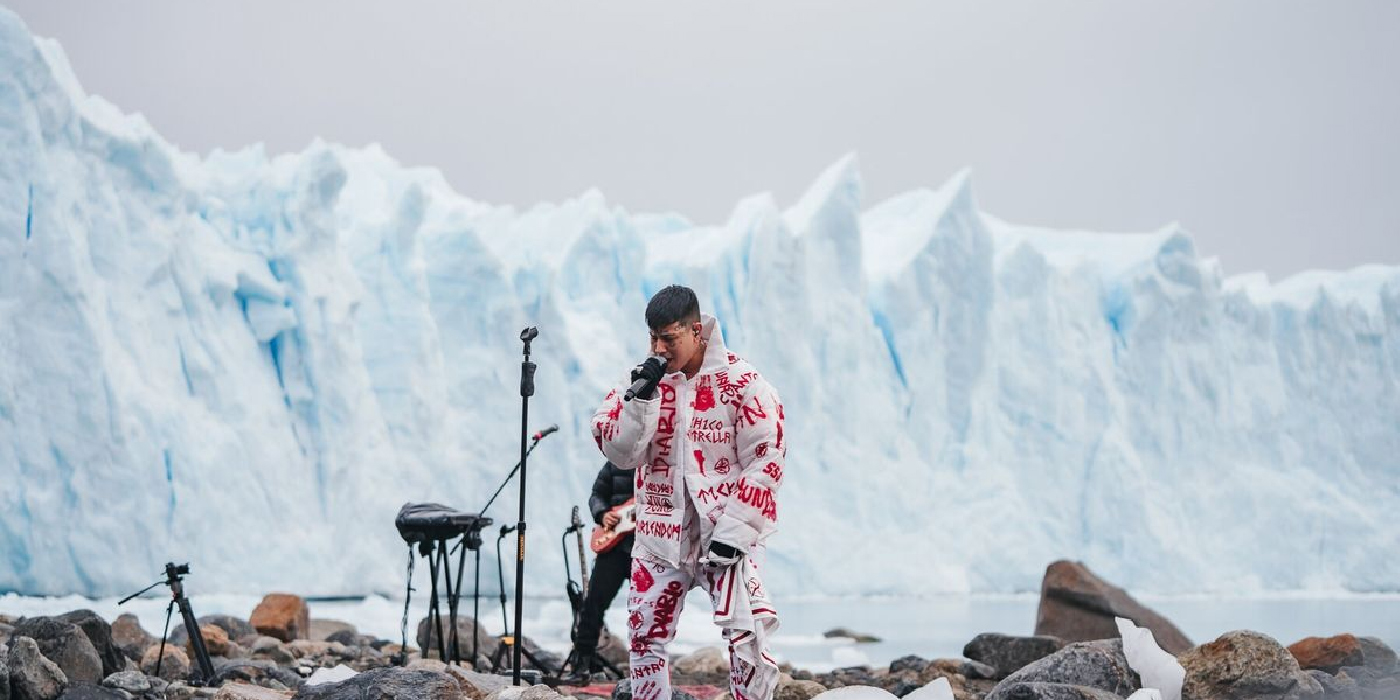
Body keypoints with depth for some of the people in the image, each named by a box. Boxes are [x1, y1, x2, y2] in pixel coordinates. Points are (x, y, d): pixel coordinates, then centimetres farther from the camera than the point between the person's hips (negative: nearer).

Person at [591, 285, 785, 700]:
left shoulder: (741, 381, -8)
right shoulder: (643, 379, 4)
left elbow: (765, 459, -8)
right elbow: (619, 454, -3)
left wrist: (735, 529, -13)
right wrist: (640, 399, -17)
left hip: (724, 531, -4)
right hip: (661, 534, 4)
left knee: (747, 636, -15)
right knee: (645, 637, 8)